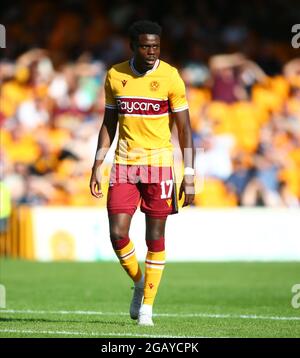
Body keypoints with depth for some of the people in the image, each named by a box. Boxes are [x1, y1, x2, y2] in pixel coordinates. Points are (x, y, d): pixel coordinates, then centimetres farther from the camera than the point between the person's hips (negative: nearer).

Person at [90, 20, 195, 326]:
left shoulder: (170, 78, -6)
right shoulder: (115, 76, 3)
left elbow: (184, 129, -3)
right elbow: (109, 123, 12)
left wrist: (189, 176, -9)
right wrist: (97, 166, 6)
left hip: (159, 163, -2)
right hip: (124, 163, 2)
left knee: (155, 237, 0)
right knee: (117, 234, -7)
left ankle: (147, 305, 11)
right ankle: (139, 283, 20)